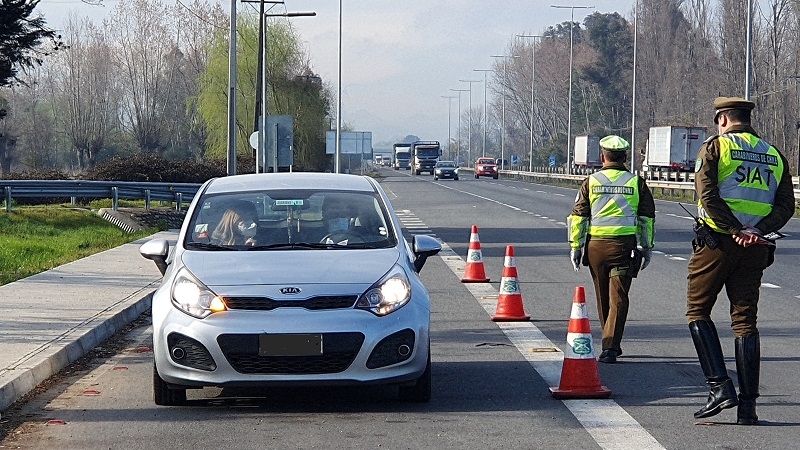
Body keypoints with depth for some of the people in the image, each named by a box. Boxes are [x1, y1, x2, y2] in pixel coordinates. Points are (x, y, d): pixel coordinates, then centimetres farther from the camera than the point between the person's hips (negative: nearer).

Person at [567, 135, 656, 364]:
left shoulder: (591, 182, 4)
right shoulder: (636, 182, 4)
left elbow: (578, 216, 3)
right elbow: (647, 218, 7)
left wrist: (575, 246, 8)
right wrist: (647, 248, 15)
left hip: (596, 245, 1)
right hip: (624, 246, -1)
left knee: (603, 296, 14)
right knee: (618, 297, -2)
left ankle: (611, 344, 26)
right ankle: (610, 346, -15)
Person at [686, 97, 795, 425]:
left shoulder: (715, 147, -1)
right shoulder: (775, 156, 13)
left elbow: (708, 197, -14)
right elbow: (785, 205, 3)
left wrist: (737, 230, -17)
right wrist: (757, 231, -10)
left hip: (717, 241, -4)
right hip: (756, 250, 4)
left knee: (698, 311, 8)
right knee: (745, 321, 7)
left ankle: (720, 386, -6)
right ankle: (748, 406, 1)